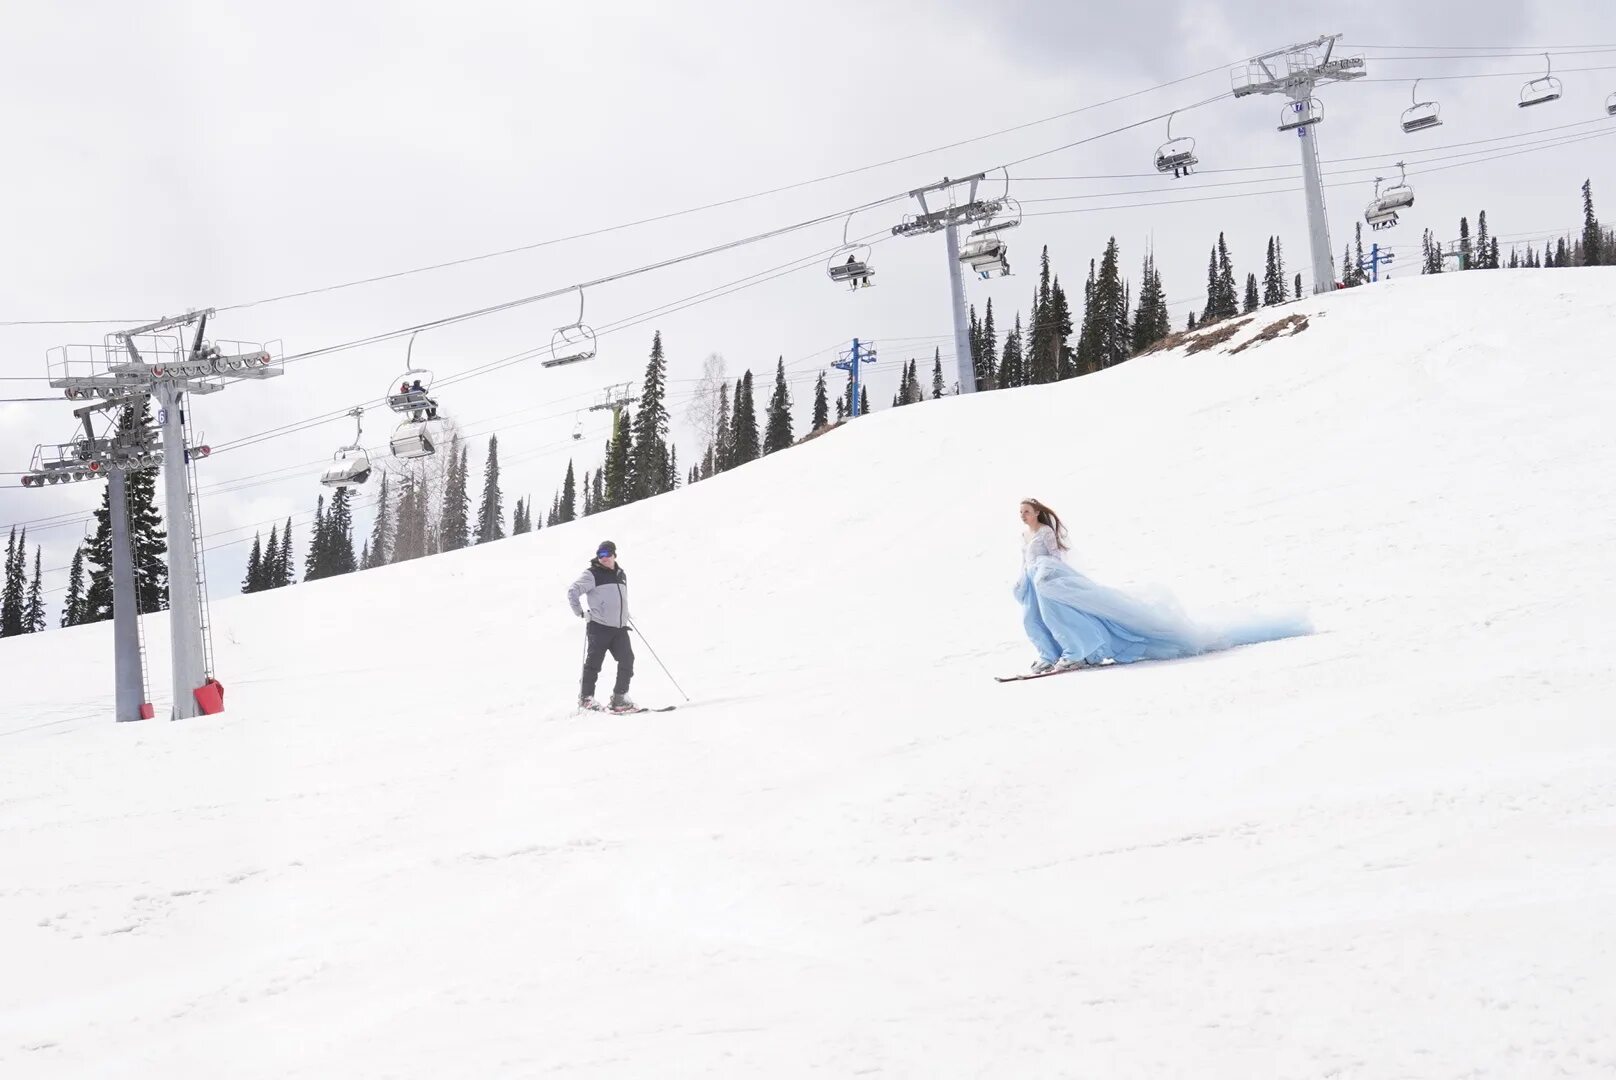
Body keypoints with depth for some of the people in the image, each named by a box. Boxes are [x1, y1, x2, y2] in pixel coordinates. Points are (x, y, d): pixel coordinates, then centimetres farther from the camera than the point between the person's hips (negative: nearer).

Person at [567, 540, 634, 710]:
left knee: (627, 660, -3)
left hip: (620, 628, 6)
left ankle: (619, 697, 5)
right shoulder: (592, 575, -4)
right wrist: (581, 613, -13)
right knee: (594, 662, -3)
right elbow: (573, 592, -10)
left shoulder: (621, 575, 17)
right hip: (599, 627, -6)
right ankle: (586, 698, 8)